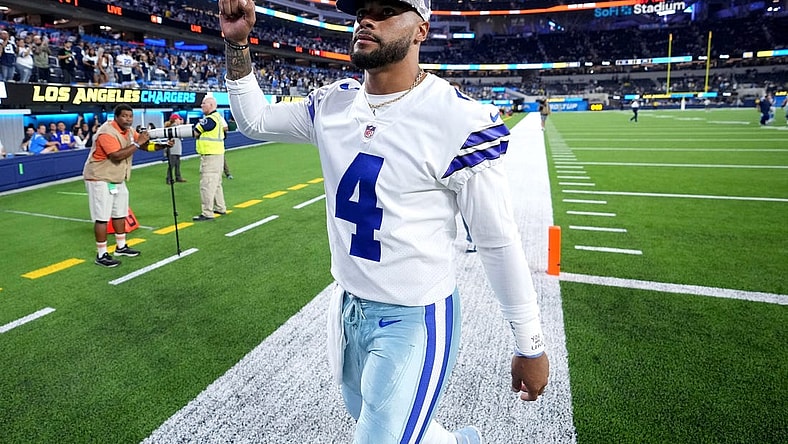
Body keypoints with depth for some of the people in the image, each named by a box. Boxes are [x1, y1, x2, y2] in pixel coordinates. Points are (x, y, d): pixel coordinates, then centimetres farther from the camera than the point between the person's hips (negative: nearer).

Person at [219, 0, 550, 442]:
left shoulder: (457, 119, -20)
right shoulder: (334, 104, -2)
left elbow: (500, 243, -15)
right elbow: (254, 119, 13)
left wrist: (531, 347, -8)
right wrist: (237, 42, -1)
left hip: (416, 319, -7)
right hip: (349, 306, 7)